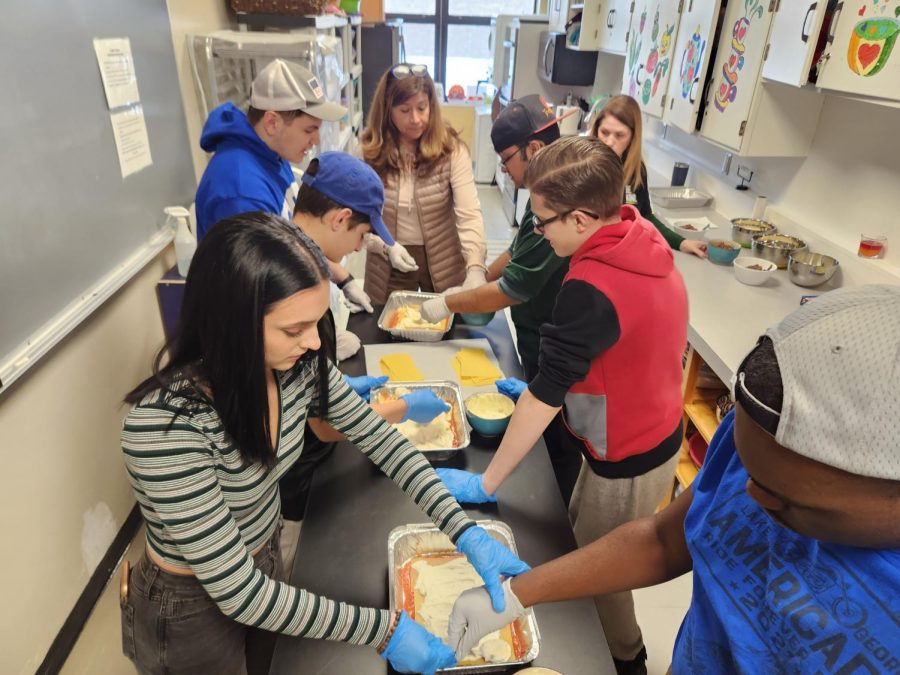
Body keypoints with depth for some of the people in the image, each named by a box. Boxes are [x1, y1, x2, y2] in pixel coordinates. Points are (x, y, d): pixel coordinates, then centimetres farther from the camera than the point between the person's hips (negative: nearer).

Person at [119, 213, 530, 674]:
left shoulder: (295, 364, -19)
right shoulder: (164, 424, -37)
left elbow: (380, 439, -9)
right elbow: (239, 593, -32)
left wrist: (465, 533, -16)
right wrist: (383, 630, -27)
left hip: (265, 563, 5)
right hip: (191, 611, -5)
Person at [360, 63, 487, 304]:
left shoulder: (451, 149, -14)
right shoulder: (371, 151, -9)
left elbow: (469, 214, -23)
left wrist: (475, 267, -37)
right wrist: (384, 246, -25)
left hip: (442, 260, -1)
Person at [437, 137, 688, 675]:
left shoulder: (590, 289, -33)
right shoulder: (644, 240, -7)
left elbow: (546, 394, -28)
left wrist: (484, 484, -16)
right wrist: (540, 390, 6)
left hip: (628, 461, -8)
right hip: (658, 435, 8)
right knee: (582, 531, 26)